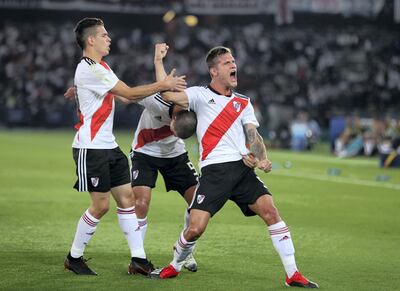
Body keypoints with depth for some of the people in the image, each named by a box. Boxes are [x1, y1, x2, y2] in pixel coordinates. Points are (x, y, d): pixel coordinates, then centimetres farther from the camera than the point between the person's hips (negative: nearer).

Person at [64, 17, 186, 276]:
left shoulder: (101, 67, 15)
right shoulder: (89, 70, -17)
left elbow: (125, 95, 13)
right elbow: (129, 93, -18)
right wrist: (163, 85, -11)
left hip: (108, 146, 10)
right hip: (91, 148, -10)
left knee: (127, 199, 5)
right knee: (101, 205, -6)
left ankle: (138, 258, 6)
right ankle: (74, 257, 9)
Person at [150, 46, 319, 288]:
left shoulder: (243, 103, 20)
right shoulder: (200, 95, 8)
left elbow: (253, 135, 12)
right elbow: (167, 95, -4)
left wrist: (261, 158, -8)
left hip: (243, 169, 3)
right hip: (213, 170, -3)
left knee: (270, 211, -15)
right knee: (195, 228, -12)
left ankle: (293, 275, -9)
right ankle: (174, 267, 18)